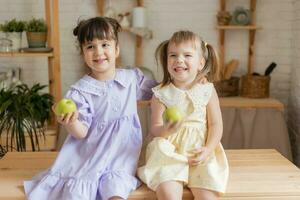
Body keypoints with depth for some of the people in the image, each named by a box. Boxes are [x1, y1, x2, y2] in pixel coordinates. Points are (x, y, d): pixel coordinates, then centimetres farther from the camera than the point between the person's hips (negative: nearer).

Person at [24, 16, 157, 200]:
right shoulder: (80, 90, -7)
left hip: (122, 152, 1)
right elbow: (81, 133, -9)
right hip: (88, 154, -1)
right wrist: (72, 123, -30)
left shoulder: (133, 78, 2)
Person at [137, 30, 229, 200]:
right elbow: (154, 128, 0)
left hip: (200, 152, 1)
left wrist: (208, 149, -12)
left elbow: (216, 125, 2)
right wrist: (166, 130, -23)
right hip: (170, 151, -1)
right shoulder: (161, 94, -1)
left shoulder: (208, 91, 2)